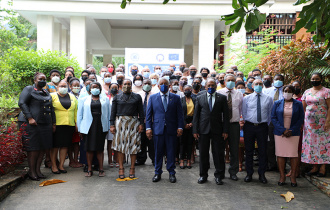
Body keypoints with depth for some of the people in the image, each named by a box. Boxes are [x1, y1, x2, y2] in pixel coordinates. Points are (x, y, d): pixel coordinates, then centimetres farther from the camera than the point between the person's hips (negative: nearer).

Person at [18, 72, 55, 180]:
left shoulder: (47, 93, 21)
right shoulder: (28, 89, 1)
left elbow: (51, 108, 23)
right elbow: (22, 103, -9)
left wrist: (53, 123, 17)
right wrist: (30, 118, -17)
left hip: (46, 125, 7)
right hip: (34, 124, -6)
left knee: (43, 148, 7)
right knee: (34, 148, -3)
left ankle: (38, 169, 17)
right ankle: (31, 171, 7)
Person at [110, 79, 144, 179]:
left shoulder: (137, 97, 9)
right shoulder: (117, 97, 10)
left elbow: (141, 112, 6)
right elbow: (113, 112, 7)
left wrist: (141, 124, -2)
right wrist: (112, 125, -1)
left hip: (133, 123, 0)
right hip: (120, 123, 0)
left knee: (133, 145, 1)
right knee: (120, 146, 1)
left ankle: (132, 169, 11)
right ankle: (121, 169, 9)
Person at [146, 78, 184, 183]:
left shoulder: (175, 98, 8)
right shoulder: (153, 97, 9)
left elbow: (179, 114, 6)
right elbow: (148, 114, 7)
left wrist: (180, 127, -3)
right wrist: (148, 128, -2)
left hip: (171, 130, 0)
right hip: (158, 129, 0)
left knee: (171, 152, 5)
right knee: (158, 152, 6)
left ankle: (171, 173, 17)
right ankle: (157, 173, 19)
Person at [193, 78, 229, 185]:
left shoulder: (222, 98, 6)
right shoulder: (199, 98, 9)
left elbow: (226, 115, 3)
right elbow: (196, 115, 6)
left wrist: (225, 130, -5)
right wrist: (195, 130, -1)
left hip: (217, 130, -1)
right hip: (203, 129, 1)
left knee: (218, 153, 3)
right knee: (203, 153, 7)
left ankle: (219, 176, 15)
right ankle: (203, 175, 20)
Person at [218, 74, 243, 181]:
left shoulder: (239, 94, 9)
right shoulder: (218, 93, 1)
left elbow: (241, 109, 16)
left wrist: (240, 119, 8)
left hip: (234, 124, 2)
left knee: (235, 149, 5)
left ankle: (233, 172, 17)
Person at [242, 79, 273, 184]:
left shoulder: (268, 98, 7)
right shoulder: (246, 98, 6)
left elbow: (270, 113, 10)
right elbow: (244, 113, 10)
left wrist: (266, 125, 5)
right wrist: (246, 123, 5)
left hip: (262, 127, 0)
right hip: (249, 126, 0)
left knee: (263, 151, 3)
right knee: (249, 151, 5)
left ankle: (262, 174, 16)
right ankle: (249, 174, 16)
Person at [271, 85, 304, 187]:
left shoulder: (298, 104, 7)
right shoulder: (277, 103, 8)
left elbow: (301, 118, 3)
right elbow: (273, 118, 2)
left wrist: (291, 131, -9)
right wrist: (283, 130, -9)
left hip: (294, 133, 0)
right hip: (279, 133, 1)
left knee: (294, 154, -2)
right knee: (280, 154, 0)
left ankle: (293, 176, 8)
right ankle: (282, 176, 7)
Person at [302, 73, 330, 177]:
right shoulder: (307, 92, 12)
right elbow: (303, 108, 13)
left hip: (322, 121, -4)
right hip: (309, 121, 5)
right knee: (311, 143, 4)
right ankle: (314, 167, 13)